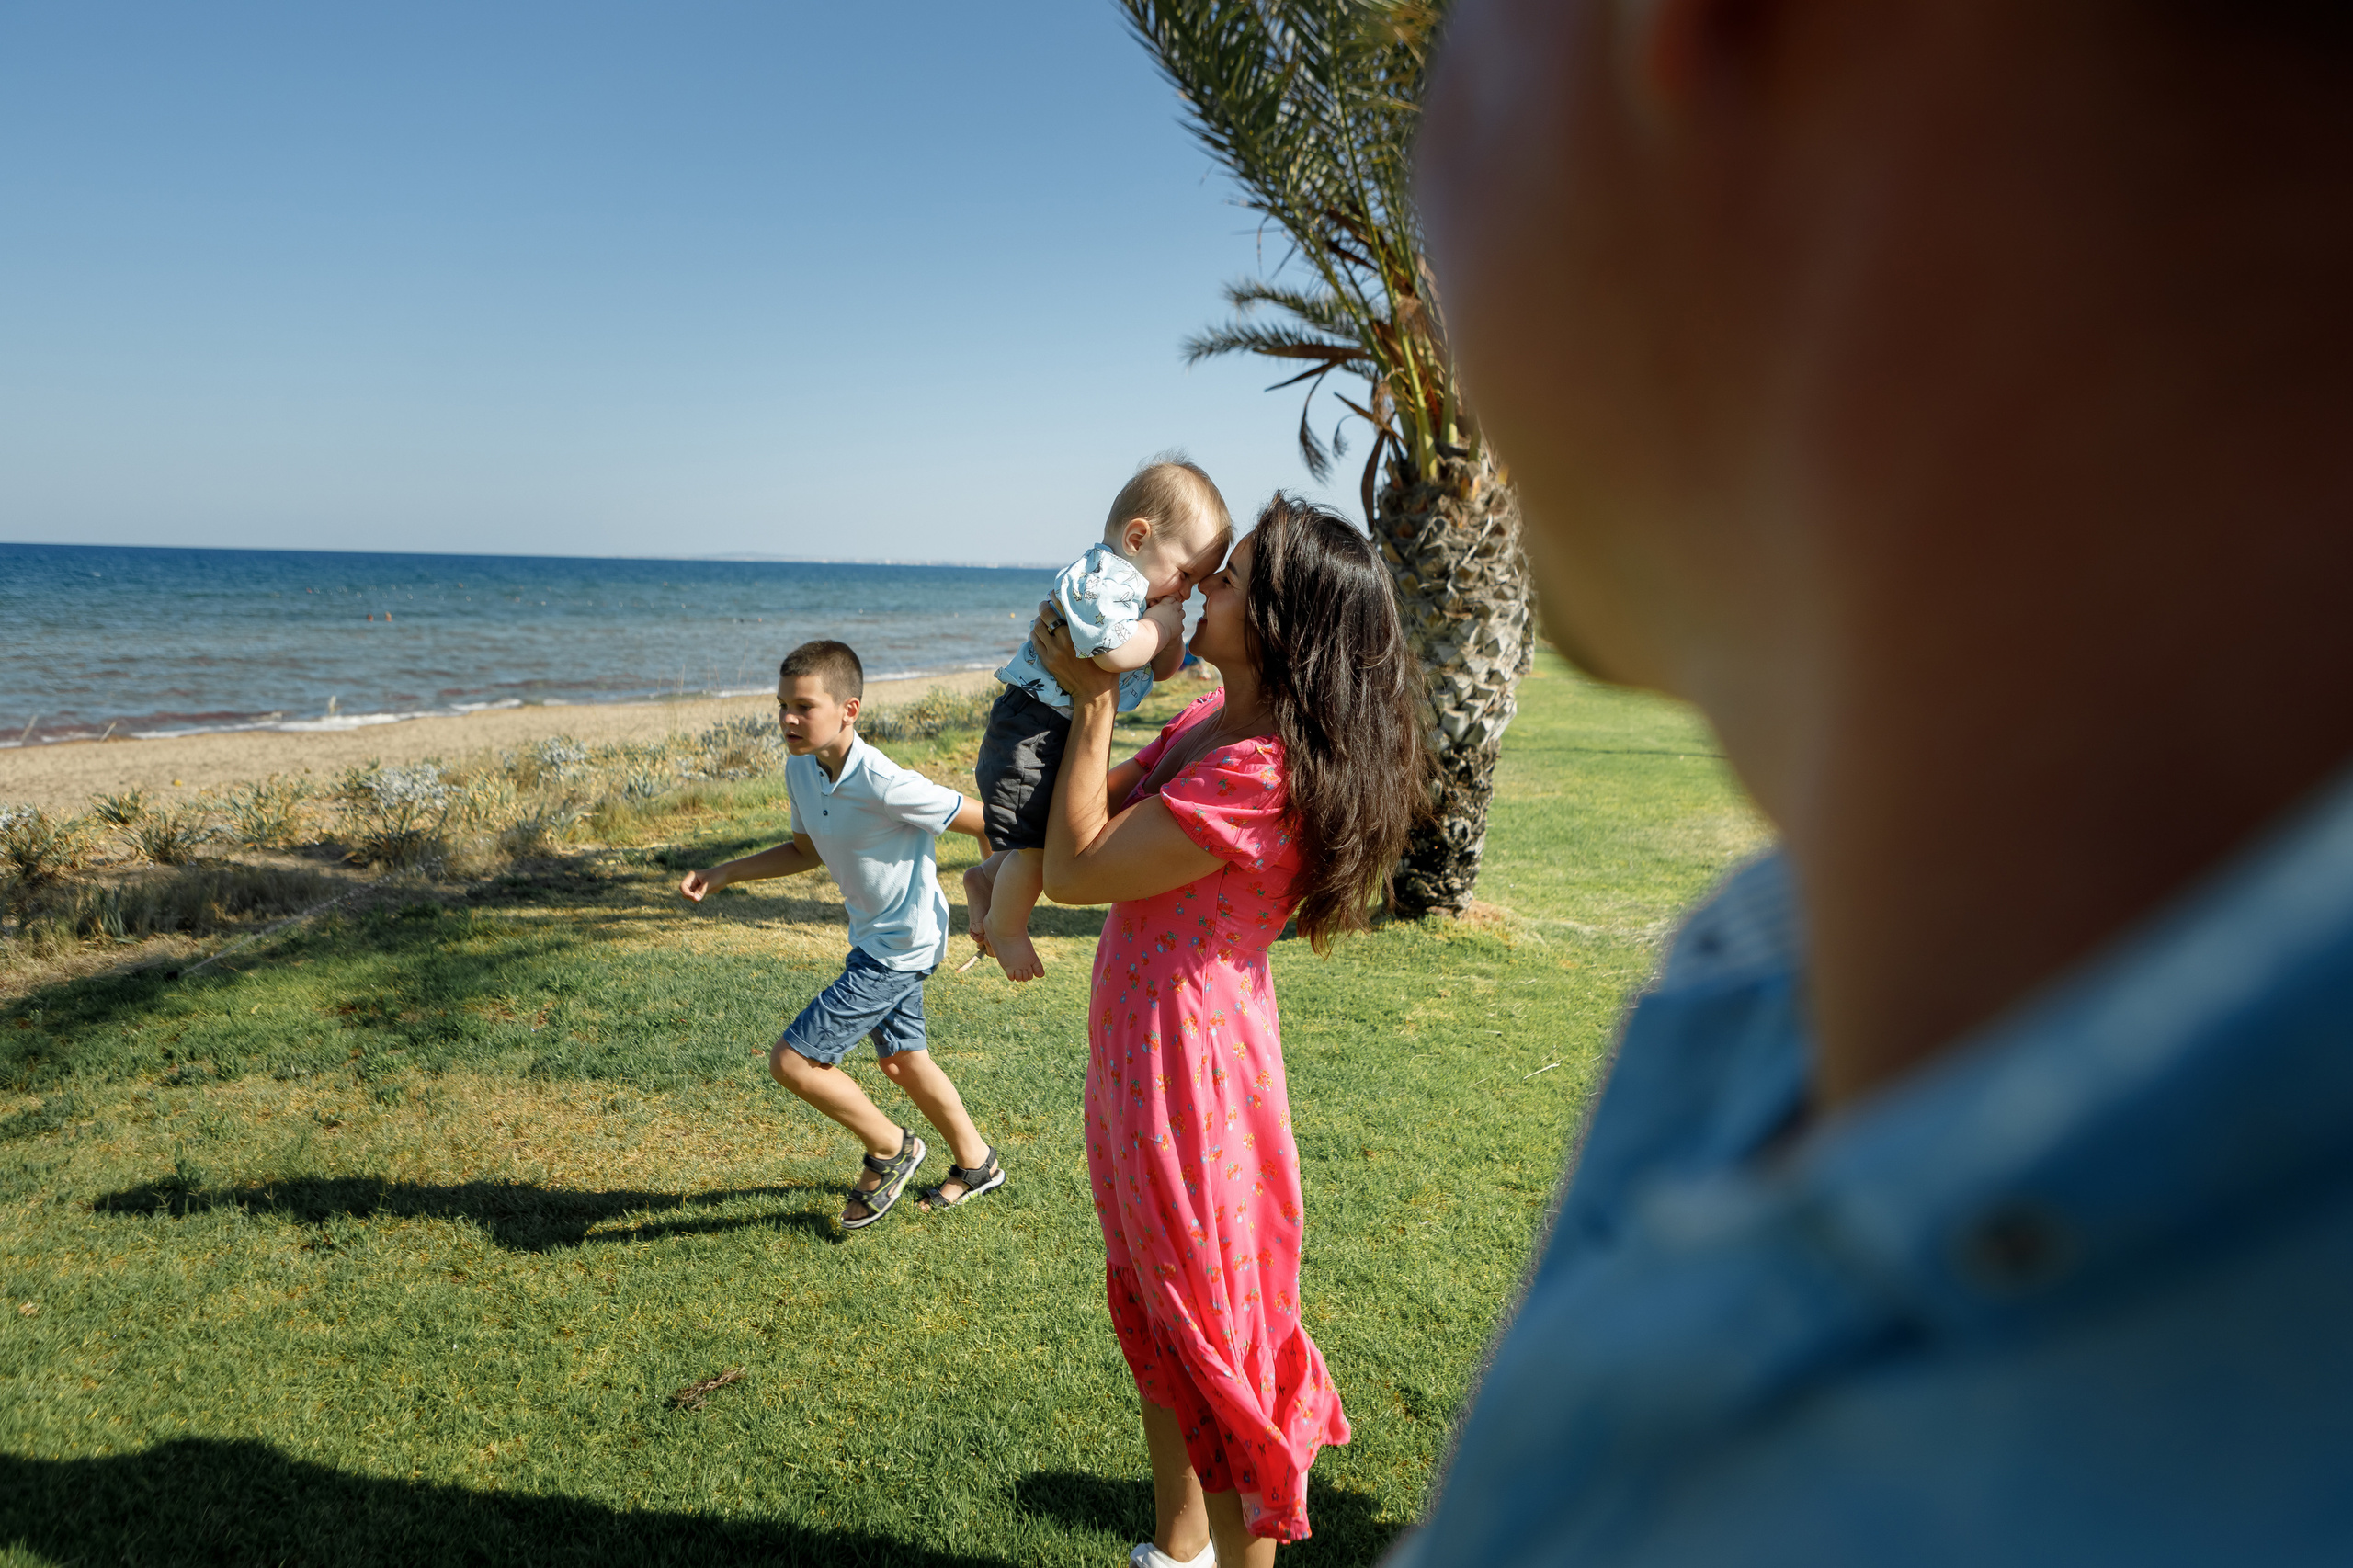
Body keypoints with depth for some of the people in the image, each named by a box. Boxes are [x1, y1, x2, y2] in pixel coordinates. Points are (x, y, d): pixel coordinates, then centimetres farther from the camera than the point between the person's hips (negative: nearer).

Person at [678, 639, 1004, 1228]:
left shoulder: (883, 783, -30)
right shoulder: (800, 768, -5)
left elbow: (984, 822, -22)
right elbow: (806, 851, 13)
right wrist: (723, 875, 4)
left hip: (902, 944, -9)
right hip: (874, 937, 9)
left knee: (791, 1061, -8)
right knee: (901, 1058, 25)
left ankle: (891, 1149, 14)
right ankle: (976, 1163, 46)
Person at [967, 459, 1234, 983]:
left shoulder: (1136, 588, 15)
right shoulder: (1102, 578, -19)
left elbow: (1160, 670, 21)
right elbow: (1116, 652, -35)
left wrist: (1172, 634, 0)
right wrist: (1159, 624, -17)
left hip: (1073, 734, 10)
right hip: (1033, 728, -10)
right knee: (1038, 841, -8)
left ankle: (989, 877, 34)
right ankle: (1005, 926, 13)